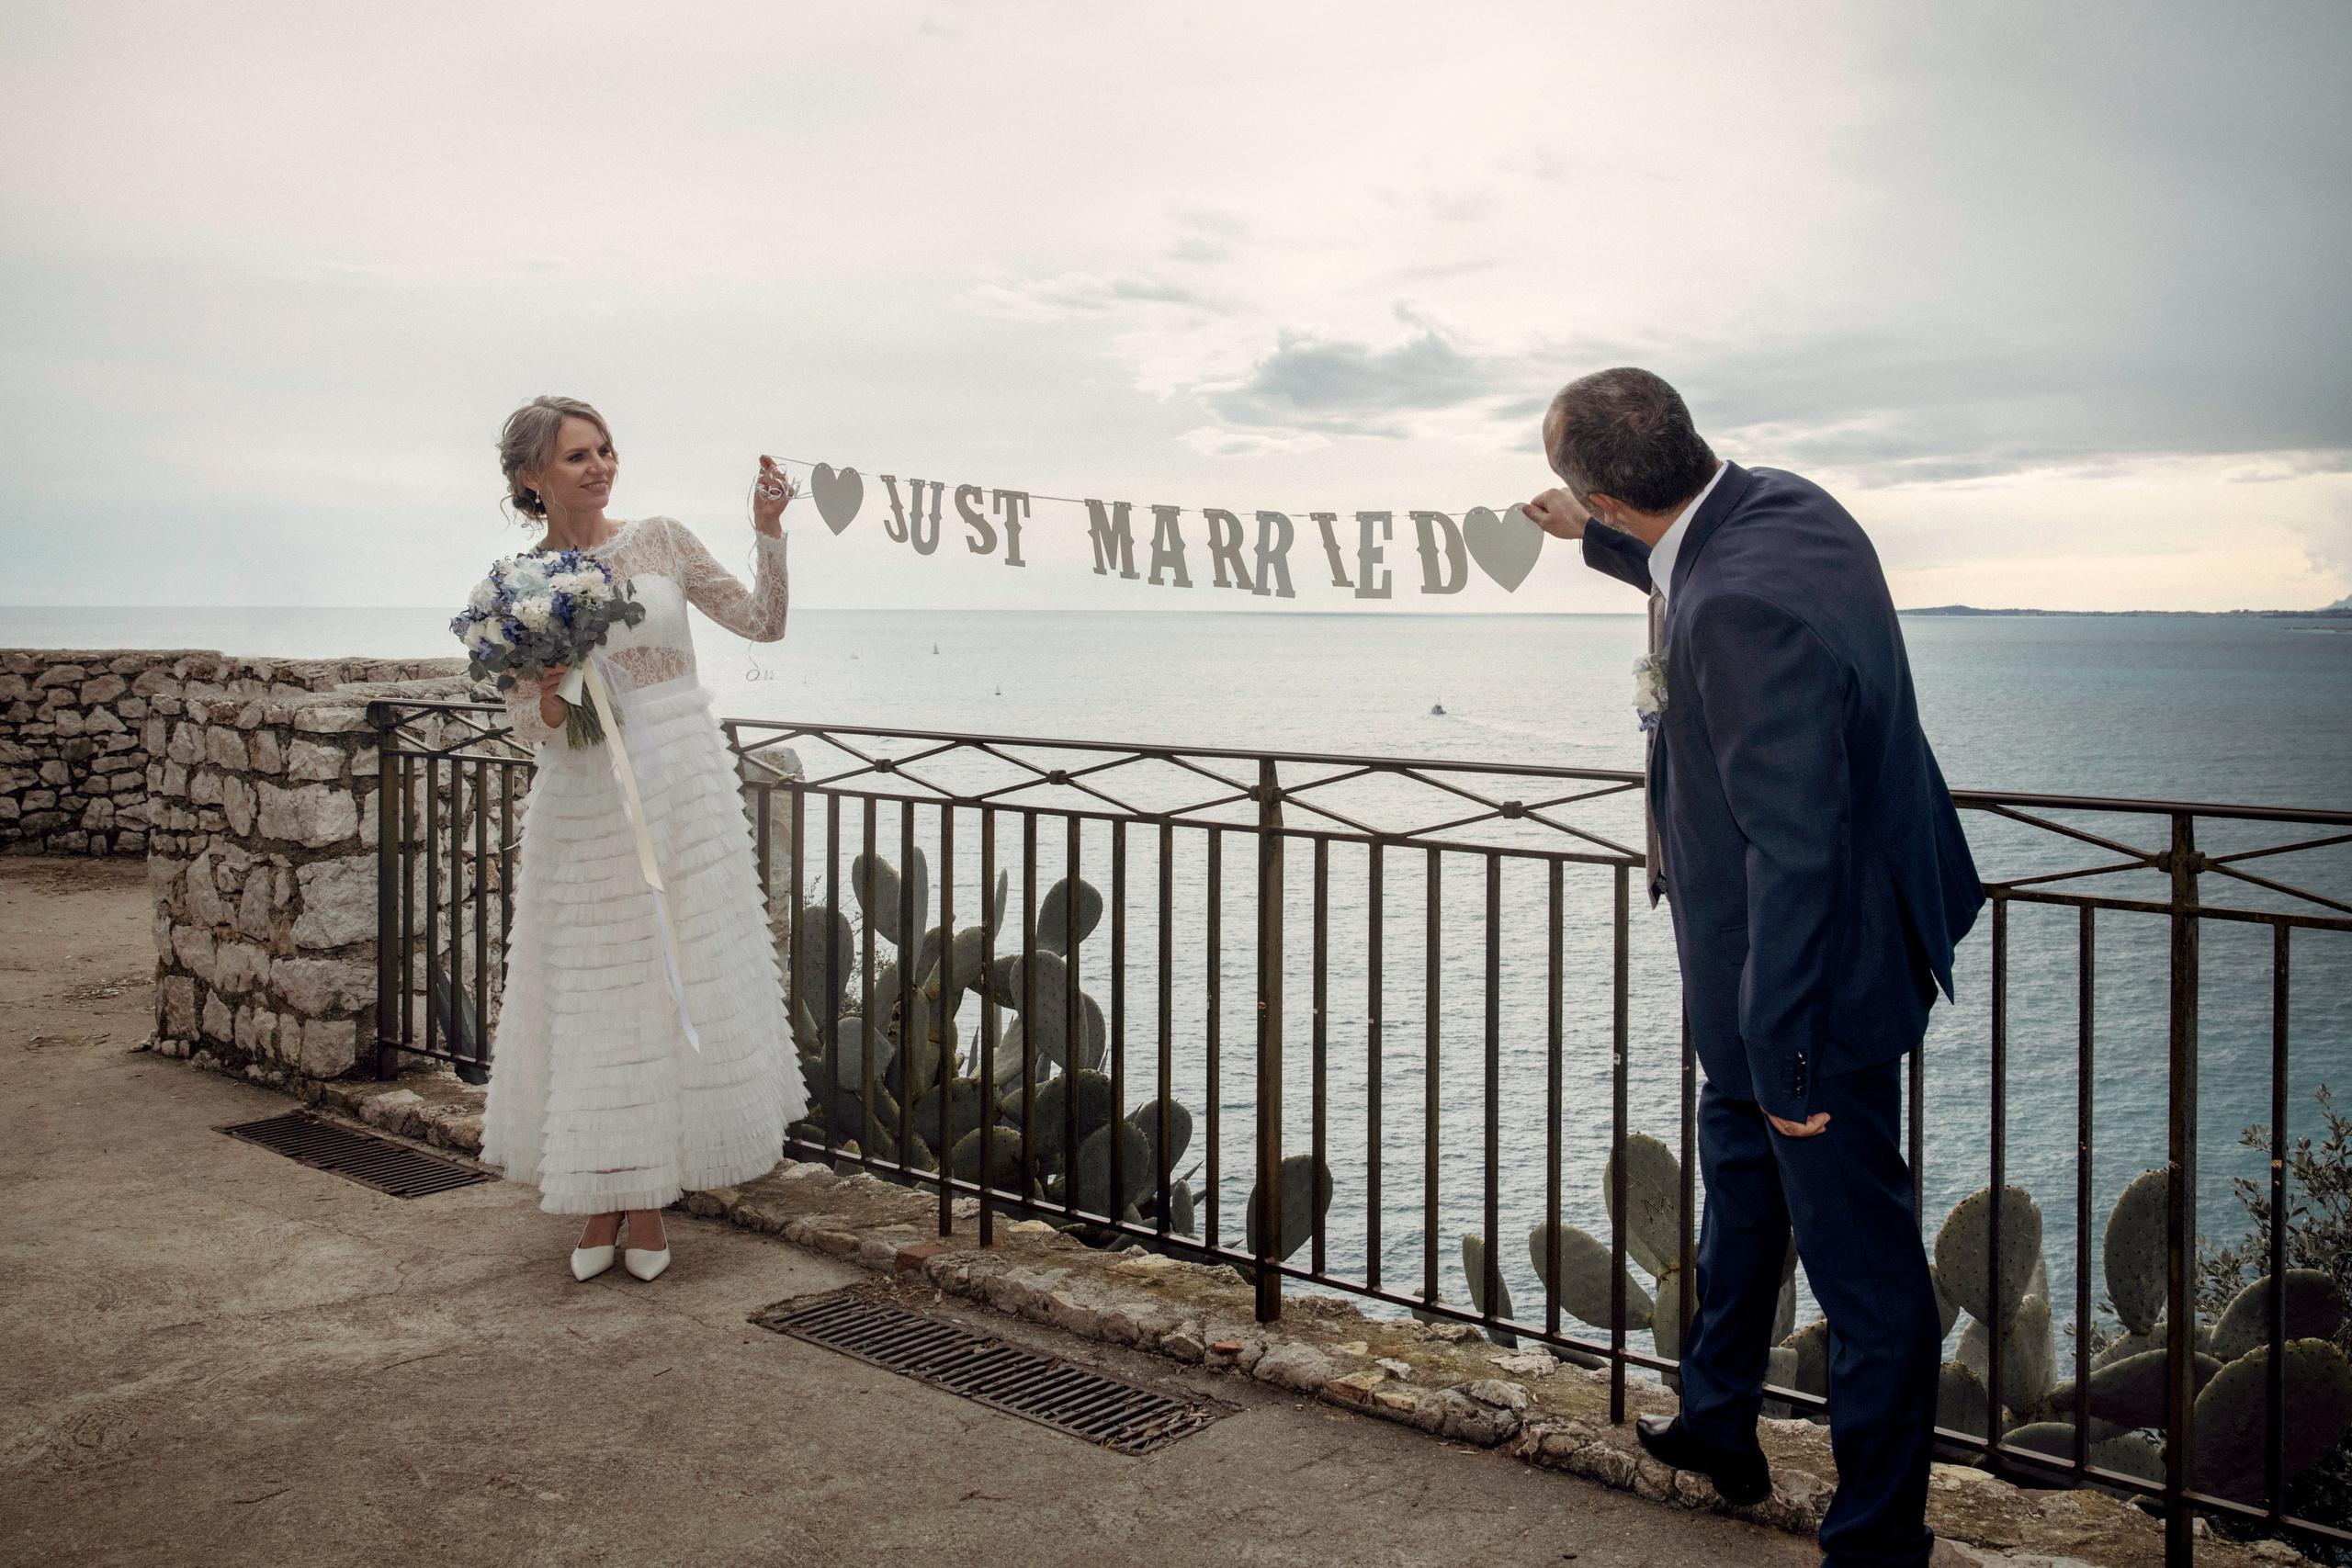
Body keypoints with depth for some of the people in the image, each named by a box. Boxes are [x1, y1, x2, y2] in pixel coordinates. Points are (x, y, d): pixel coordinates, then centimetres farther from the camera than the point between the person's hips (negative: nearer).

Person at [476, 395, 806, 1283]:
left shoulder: (660, 541, 5)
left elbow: (761, 623, 7)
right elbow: (524, 724, 5)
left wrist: (769, 534, -5)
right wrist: (551, 705, -16)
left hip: (680, 786, 0)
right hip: (584, 802, 0)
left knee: (675, 981, 2)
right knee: (592, 996, 3)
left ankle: (648, 1204, 15)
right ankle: (600, 1203, 18)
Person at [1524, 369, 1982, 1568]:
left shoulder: (1742, 612, -33)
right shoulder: (1778, 505, -2)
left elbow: (1793, 847, -32)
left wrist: (1783, 1054, -26)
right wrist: (1595, 544, 41)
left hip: (1818, 974, -11)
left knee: (1861, 1265, 6)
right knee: (1738, 1169, 28)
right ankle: (1717, 1426, 49)